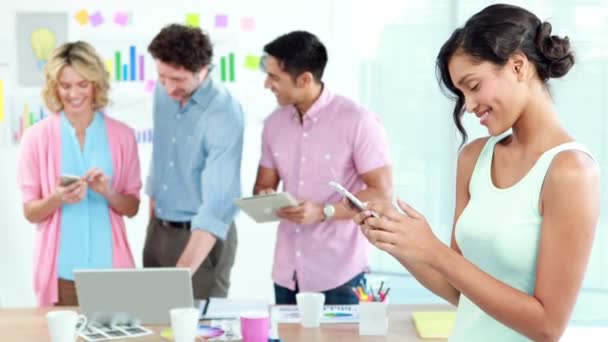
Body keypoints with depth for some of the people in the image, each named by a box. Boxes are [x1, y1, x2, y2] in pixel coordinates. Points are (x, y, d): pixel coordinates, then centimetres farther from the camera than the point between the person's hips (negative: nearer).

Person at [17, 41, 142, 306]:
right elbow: (30, 212, 2)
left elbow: (132, 208, 6)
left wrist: (108, 193, -14)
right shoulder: (37, 137, -1)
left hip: (110, 268, 1)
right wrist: (56, 199, -18)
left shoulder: (122, 135, 2)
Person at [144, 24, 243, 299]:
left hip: (204, 235, -6)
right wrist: (152, 210, 15)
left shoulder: (224, 113, -24)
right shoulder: (162, 93, -2)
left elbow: (216, 204, -32)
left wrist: (183, 270, -41)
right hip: (158, 229, 6)